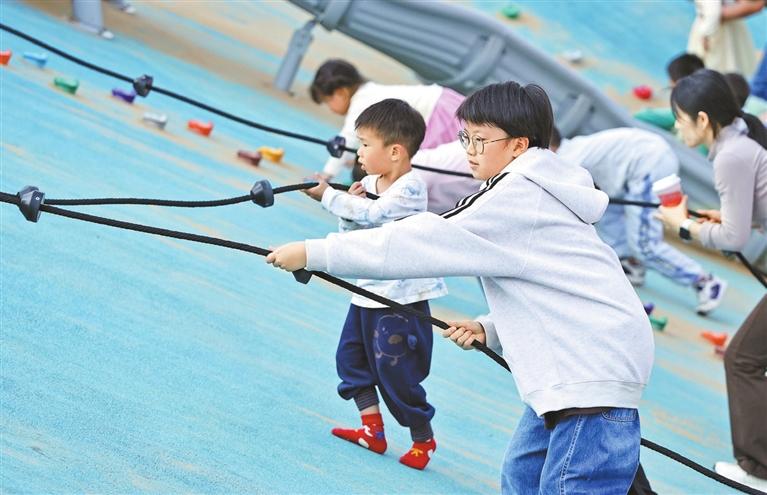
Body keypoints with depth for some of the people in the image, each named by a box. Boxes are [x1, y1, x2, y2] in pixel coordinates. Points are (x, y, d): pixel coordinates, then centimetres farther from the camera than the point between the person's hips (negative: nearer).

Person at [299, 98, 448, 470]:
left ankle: (423, 439, 16)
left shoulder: (410, 189, -17)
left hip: (401, 300, -9)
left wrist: (329, 196, -28)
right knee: (351, 357, 11)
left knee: (397, 373, -2)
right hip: (367, 293, 9)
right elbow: (350, 232, 9)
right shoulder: (368, 185, 6)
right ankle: (372, 430, 19)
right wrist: (348, 205, -9)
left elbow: (373, 215, -32)